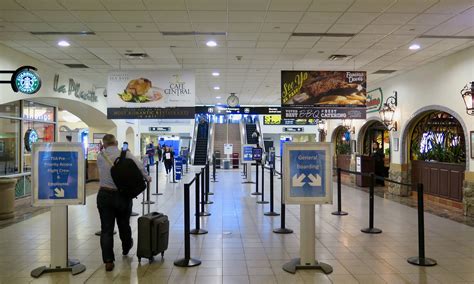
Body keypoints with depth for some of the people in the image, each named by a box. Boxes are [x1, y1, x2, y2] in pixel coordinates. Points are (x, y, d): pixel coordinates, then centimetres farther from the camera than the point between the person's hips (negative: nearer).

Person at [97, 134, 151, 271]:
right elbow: (139, 166, -15)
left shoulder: (100, 156, 2)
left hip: (104, 195, 0)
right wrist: (146, 177, -1)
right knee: (124, 225, 19)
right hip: (122, 195, 0)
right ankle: (126, 248, 43)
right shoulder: (125, 154, -5)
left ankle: (108, 261, 0)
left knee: (106, 229, 3)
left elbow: (101, 175, 2)